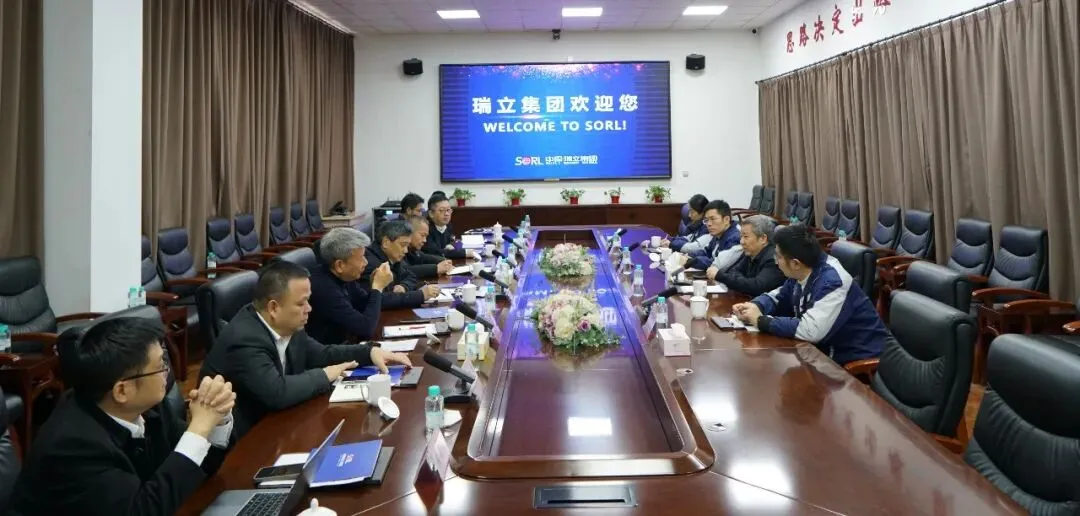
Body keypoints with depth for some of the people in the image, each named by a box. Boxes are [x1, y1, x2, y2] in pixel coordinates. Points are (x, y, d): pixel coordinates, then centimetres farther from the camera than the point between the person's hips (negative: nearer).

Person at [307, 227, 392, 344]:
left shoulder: (342, 277, -4)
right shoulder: (323, 288, -27)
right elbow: (366, 328, -25)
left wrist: (376, 286, -7)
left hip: (345, 341, 7)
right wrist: (378, 287, -17)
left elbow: (365, 306, 11)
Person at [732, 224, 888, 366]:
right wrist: (755, 306, -7)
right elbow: (779, 296, 14)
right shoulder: (801, 273, -3)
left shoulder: (833, 282, -27)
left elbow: (809, 330, -35)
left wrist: (761, 321, -26)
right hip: (827, 349, 7)